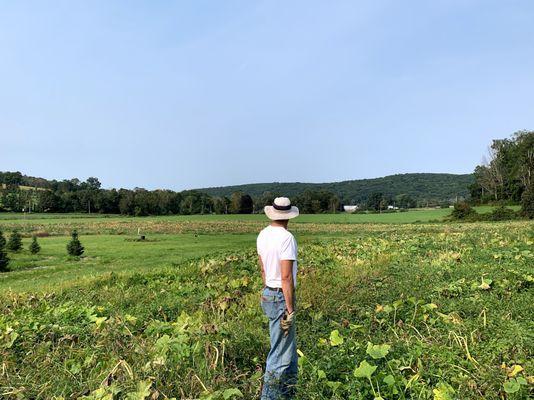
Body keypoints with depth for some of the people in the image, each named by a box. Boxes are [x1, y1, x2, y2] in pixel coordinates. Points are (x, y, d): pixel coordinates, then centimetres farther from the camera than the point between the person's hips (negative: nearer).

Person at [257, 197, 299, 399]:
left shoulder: (263, 235, 6)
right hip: (281, 298, -9)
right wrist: (290, 310, -17)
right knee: (280, 355, 4)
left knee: (290, 348, 22)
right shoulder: (286, 238, -20)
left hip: (267, 294, 9)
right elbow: (286, 277, -22)